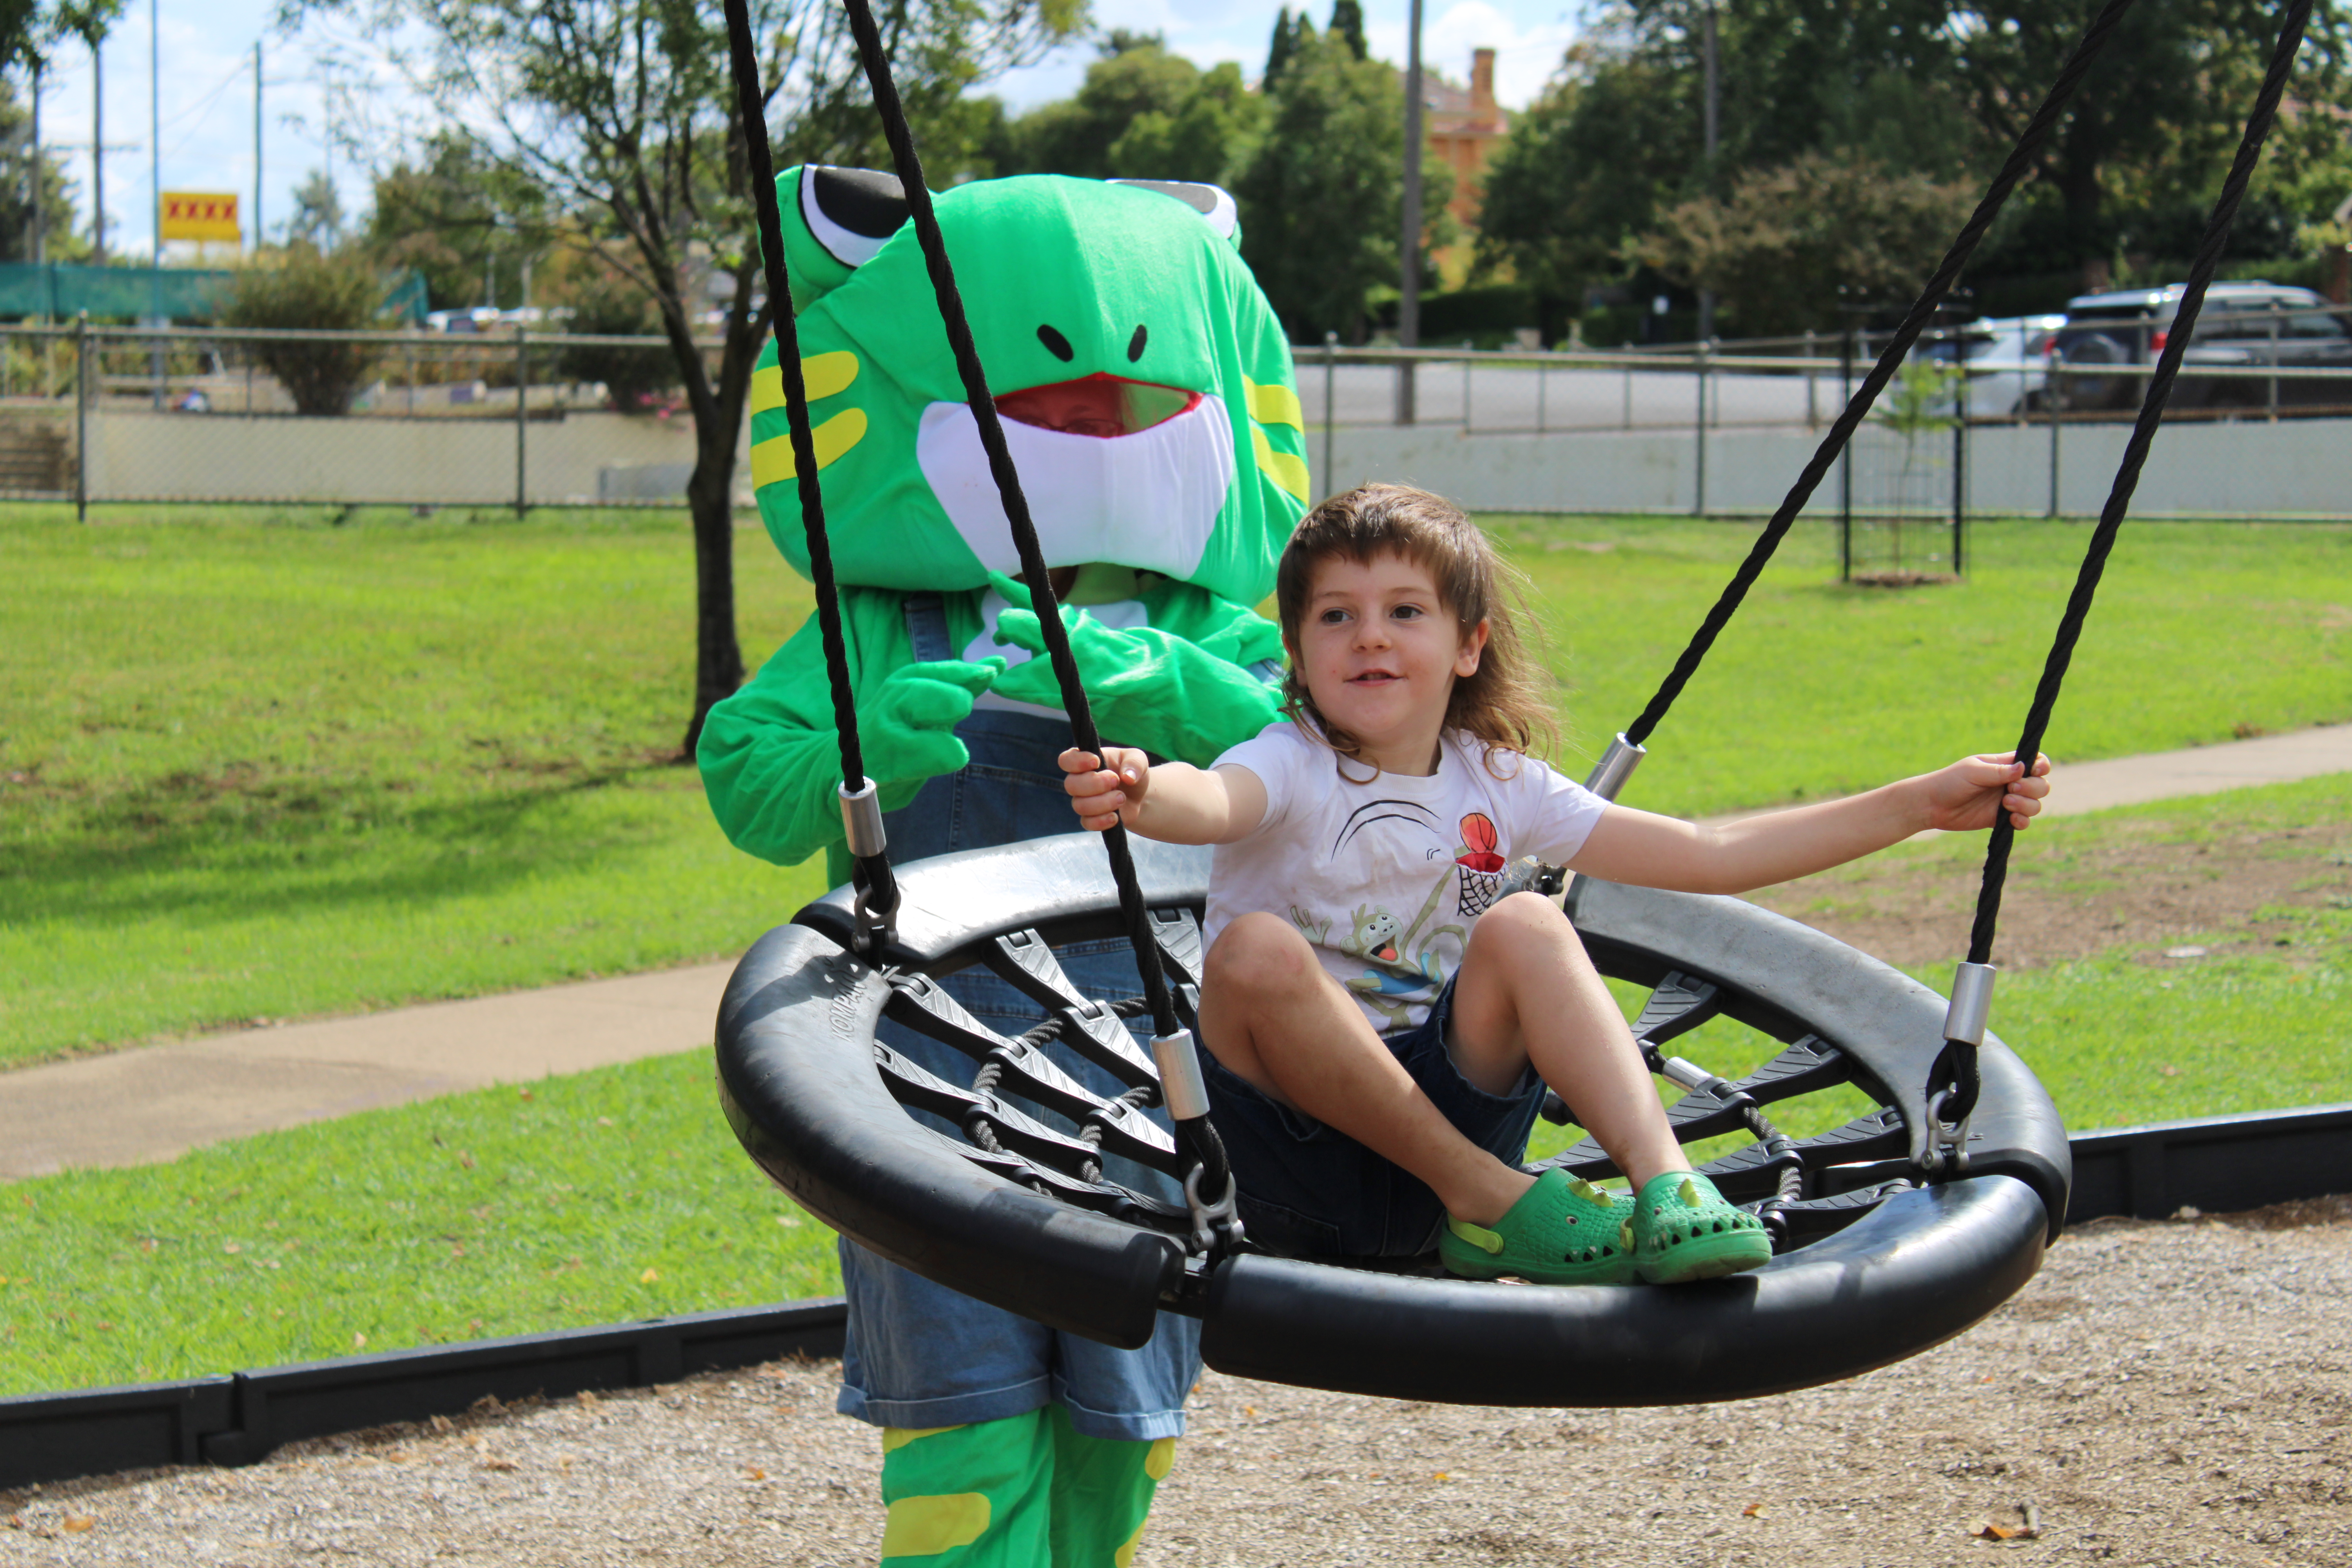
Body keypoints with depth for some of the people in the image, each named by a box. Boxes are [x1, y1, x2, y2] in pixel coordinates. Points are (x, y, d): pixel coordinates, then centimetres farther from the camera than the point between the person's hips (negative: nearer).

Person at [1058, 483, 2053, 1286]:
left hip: (1441, 1109, 3)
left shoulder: (1497, 786, 8)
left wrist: (1919, 804, 6)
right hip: (1291, 1144, -3)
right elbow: (1208, 803, -32)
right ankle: (1487, 1200, -23)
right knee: (1256, 951, -31)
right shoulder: (1291, 771, -6)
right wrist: (1135, 793, -58)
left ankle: (1664, 1187, -33)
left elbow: (1706, 857, 9)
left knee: (1526, 926, -19)